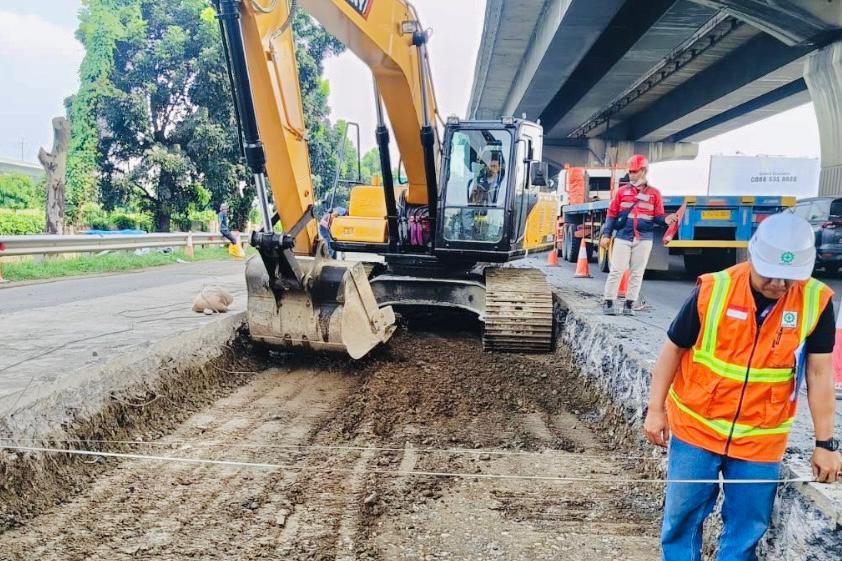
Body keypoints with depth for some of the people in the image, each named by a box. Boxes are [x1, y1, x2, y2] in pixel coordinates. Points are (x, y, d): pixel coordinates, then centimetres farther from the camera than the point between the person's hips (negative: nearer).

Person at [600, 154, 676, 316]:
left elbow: (658, 216, 6)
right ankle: (608, 302, 3)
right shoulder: (622, 191, 6)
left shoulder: (654, 193, 7)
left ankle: (630, 304, 11)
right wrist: (606, 234, -1)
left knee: (637, 272, 5)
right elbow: (612, 214, 6)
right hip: (623, 237, -1)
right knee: (616, 270, -3)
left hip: (644, 239, 1)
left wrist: (666, 219, -17)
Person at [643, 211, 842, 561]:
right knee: (682, 515, 10)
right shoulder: (712, 289, -15)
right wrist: (656, 409, -3)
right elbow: (673, 349, -4)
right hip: (696, 427, -1)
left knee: (747, 526, 12)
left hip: (760, 438, 1)